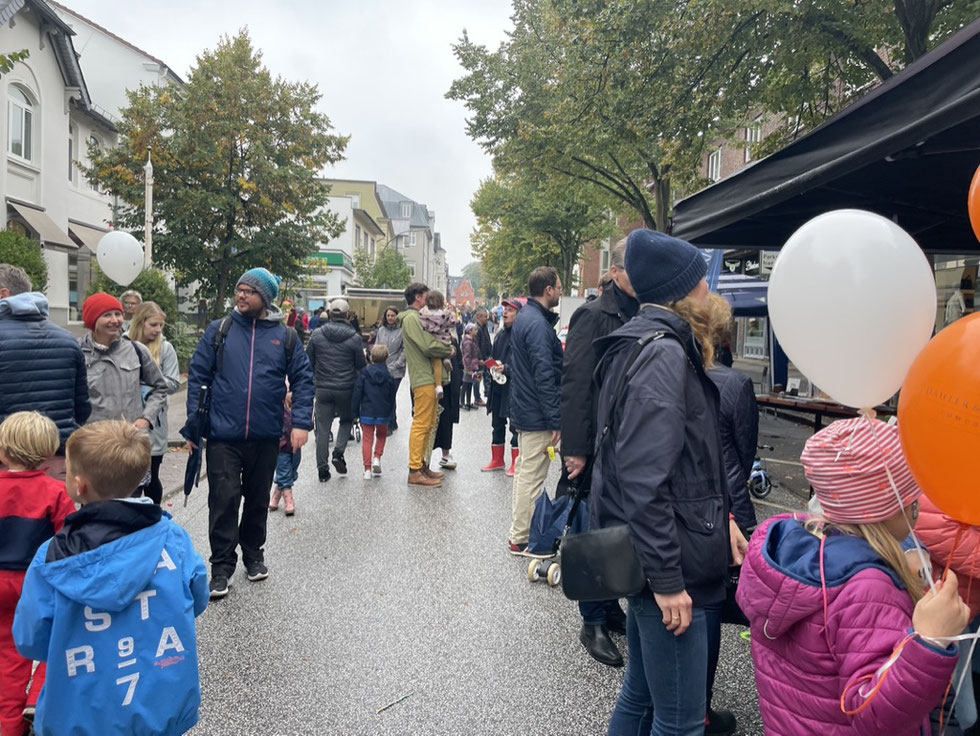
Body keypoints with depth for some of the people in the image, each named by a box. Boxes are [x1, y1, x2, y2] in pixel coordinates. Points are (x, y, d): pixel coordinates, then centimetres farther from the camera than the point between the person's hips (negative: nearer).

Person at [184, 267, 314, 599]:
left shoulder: (285, 336, 2)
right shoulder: (219, 331, 1)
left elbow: (303, 380, 2)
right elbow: (197, 376, 2)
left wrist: (301, 423, -8)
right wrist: (193, 423, -3)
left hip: (266, 436, 1)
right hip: (222, 435, -1)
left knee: (258, 500, 15)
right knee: (224, 500, -2)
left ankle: (253, 555, 34)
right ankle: (222, 567, 10)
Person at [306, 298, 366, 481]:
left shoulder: (317, 334, -3)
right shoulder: (354, 338, -8)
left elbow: (308, 362, 3)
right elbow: (362, 366, 0)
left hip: (323, 389, 1)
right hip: (346, 389, -1)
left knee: (323, 428, 8)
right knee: (347, 420, 21)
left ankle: (322, 469, 9)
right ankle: (339, 451, 1)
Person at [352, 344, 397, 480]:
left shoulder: (363, 374, -6)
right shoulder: (389, 377, -1)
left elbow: (357, 394, -6)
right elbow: (392, 398, 5)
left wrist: (355, 412, 3)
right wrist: (390, 414, 16)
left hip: (367, 413, -1)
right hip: (383, 414, 1)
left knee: (367, 439, 7)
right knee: (382, 435, 25)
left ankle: (367, 469, 3)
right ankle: (377, 458, 6)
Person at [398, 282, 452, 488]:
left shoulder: (417, 317, 21)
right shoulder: (411, 318, -11)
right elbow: (428, 346, -18)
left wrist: (445, 348, 5)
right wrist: (448, 350, -3)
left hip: (428, 378, 10)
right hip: (423, 378, -10)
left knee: (428, 424, 14)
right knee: (421, 424, -8)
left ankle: (421, 465, 22)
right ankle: (415, 471, -4)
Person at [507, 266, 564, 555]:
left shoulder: (524, 317, 12)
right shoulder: (538, 324, -19)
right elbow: (544, 376, -23)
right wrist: (556, 421, -20)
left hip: (524, 410, 10)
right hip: (538, 416, -10)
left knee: (525, 473, 19)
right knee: (532, 477, -1)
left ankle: (518, 529, 31)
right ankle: (521, 539, 8)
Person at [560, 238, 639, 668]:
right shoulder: (593, 317, -11)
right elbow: (574, 386, -15)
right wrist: (575, 450, -18)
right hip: (600, 450, -6)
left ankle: (611, 608, 33)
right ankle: (593, 624, 19)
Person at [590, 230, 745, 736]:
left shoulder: (646, 344, 14)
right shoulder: (663, 353, -18)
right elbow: (645, 482, -25)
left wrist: (719, 518, 16)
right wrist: (668, 580, -21)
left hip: (652, 558, 10)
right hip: (667, 564, -10)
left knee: (642, 695, 22)